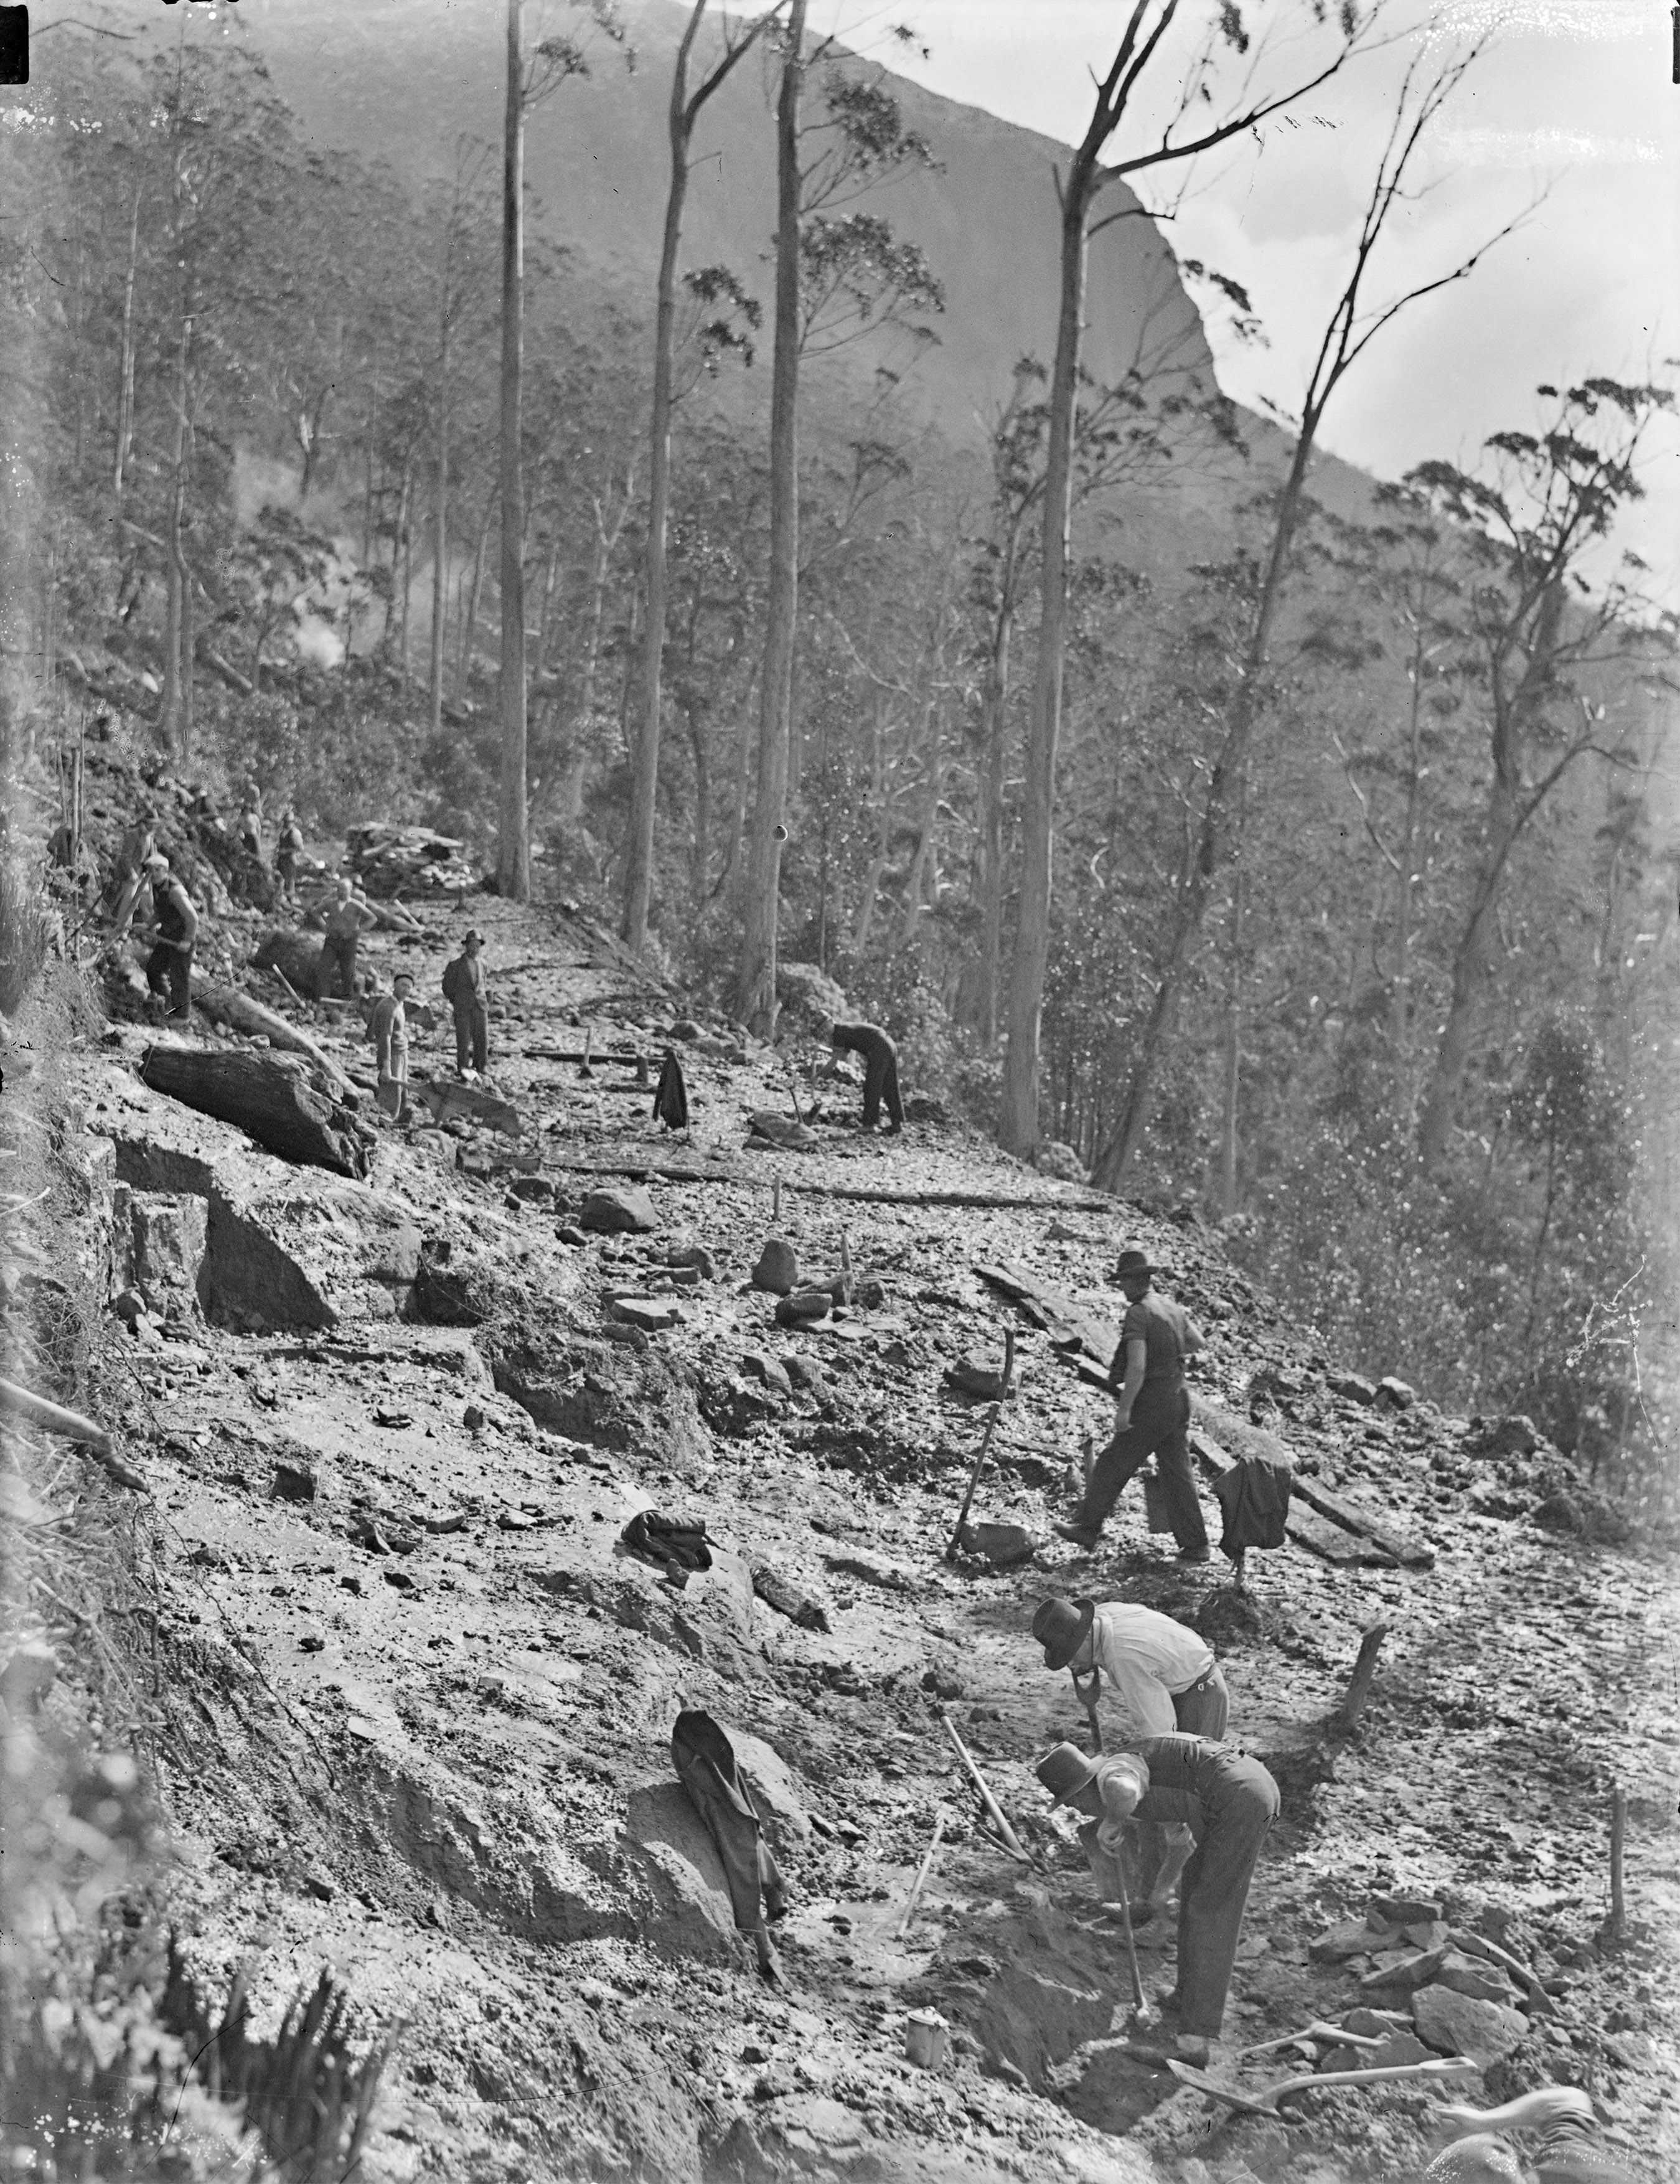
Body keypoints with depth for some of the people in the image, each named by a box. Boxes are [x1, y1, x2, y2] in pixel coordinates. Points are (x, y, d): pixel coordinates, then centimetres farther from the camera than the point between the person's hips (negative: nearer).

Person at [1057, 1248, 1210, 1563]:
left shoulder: (1137, 1314, -16)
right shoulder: (1173, 1309, 9)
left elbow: (1137, 1366, -23)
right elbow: (1197, 1343, 26)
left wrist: (1124, 1409, -19)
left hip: (1151, 1403, -8)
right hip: (1179, 1398, 8)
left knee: (1112, 1466, 5)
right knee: (1177, 1473, 9)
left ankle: (1088, 1527, 14)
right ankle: (1195, 1545, 7)